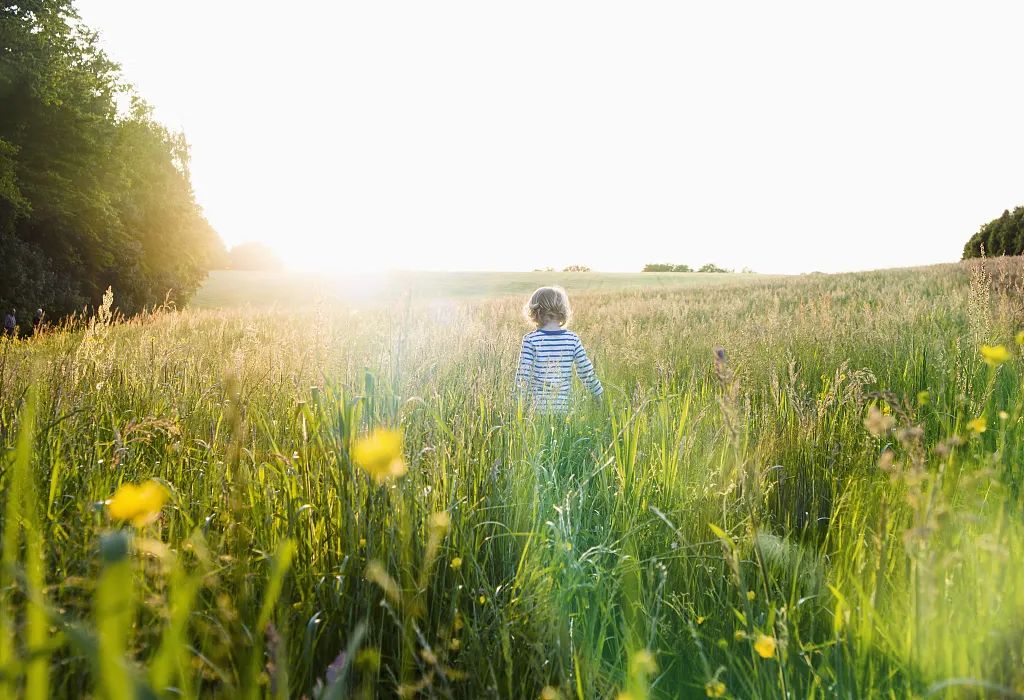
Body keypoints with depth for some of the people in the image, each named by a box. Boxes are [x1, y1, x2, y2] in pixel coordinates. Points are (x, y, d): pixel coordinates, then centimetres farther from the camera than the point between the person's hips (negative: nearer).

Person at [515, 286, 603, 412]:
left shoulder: (531, 340, -8)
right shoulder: (573, 339, 0)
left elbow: (523, 375, -11)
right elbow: (586, 372, 4)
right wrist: (600, 396, 16)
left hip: (538, 407, -2)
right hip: (564, 406, 2)